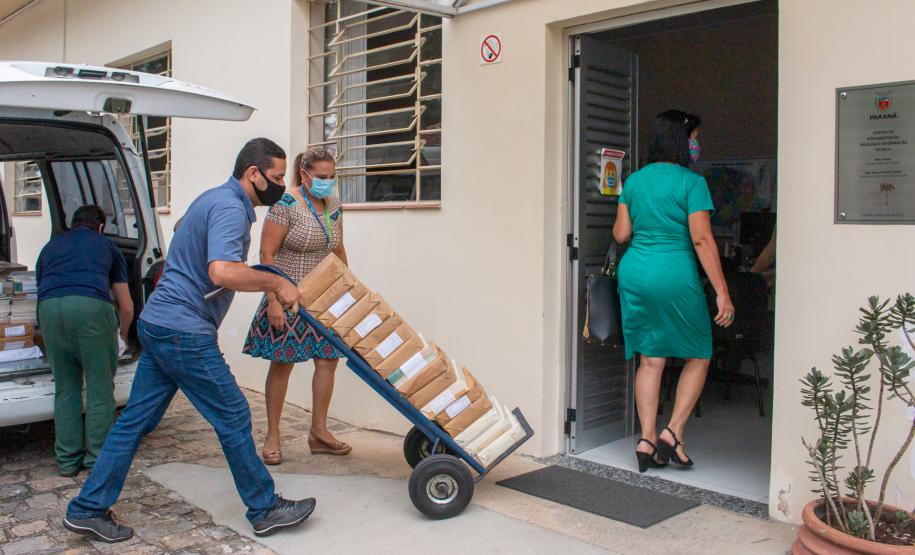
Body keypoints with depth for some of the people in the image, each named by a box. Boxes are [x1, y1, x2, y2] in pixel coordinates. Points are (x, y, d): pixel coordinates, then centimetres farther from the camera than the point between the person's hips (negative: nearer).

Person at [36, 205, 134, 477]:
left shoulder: (51, 246, 32)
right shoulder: (106, 245, 26)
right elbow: (126, 306, 28)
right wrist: (123, 333, 48)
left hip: (49, 307, 3)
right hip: (91, 305, -3)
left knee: (65, 389, 15)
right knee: (100, 388, 8)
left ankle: (67, 460, 19)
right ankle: (97, 459, 12)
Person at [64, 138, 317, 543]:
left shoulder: (216, 199, 17)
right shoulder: (230, 208, -16)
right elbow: (223, 272, -32)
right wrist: (276, 283, -20)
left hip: (159, 326, 10)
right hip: (184, 331, -10)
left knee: (136, 419, 13)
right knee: (233, 416, 0)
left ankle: (88, 509, 20)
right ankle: (265, 510, 12)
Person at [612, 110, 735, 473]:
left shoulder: (634, 180, 8)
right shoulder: (691, 183, -7)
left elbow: (620, 234, 10)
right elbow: (702, 239, -13)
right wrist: (722, 291, -12)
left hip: (633, 271, 6)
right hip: (674, 276, -5)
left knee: (651, 359, 11)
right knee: (699, 355, 12)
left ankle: (647, 441, 11)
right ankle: (673, 432, 7)